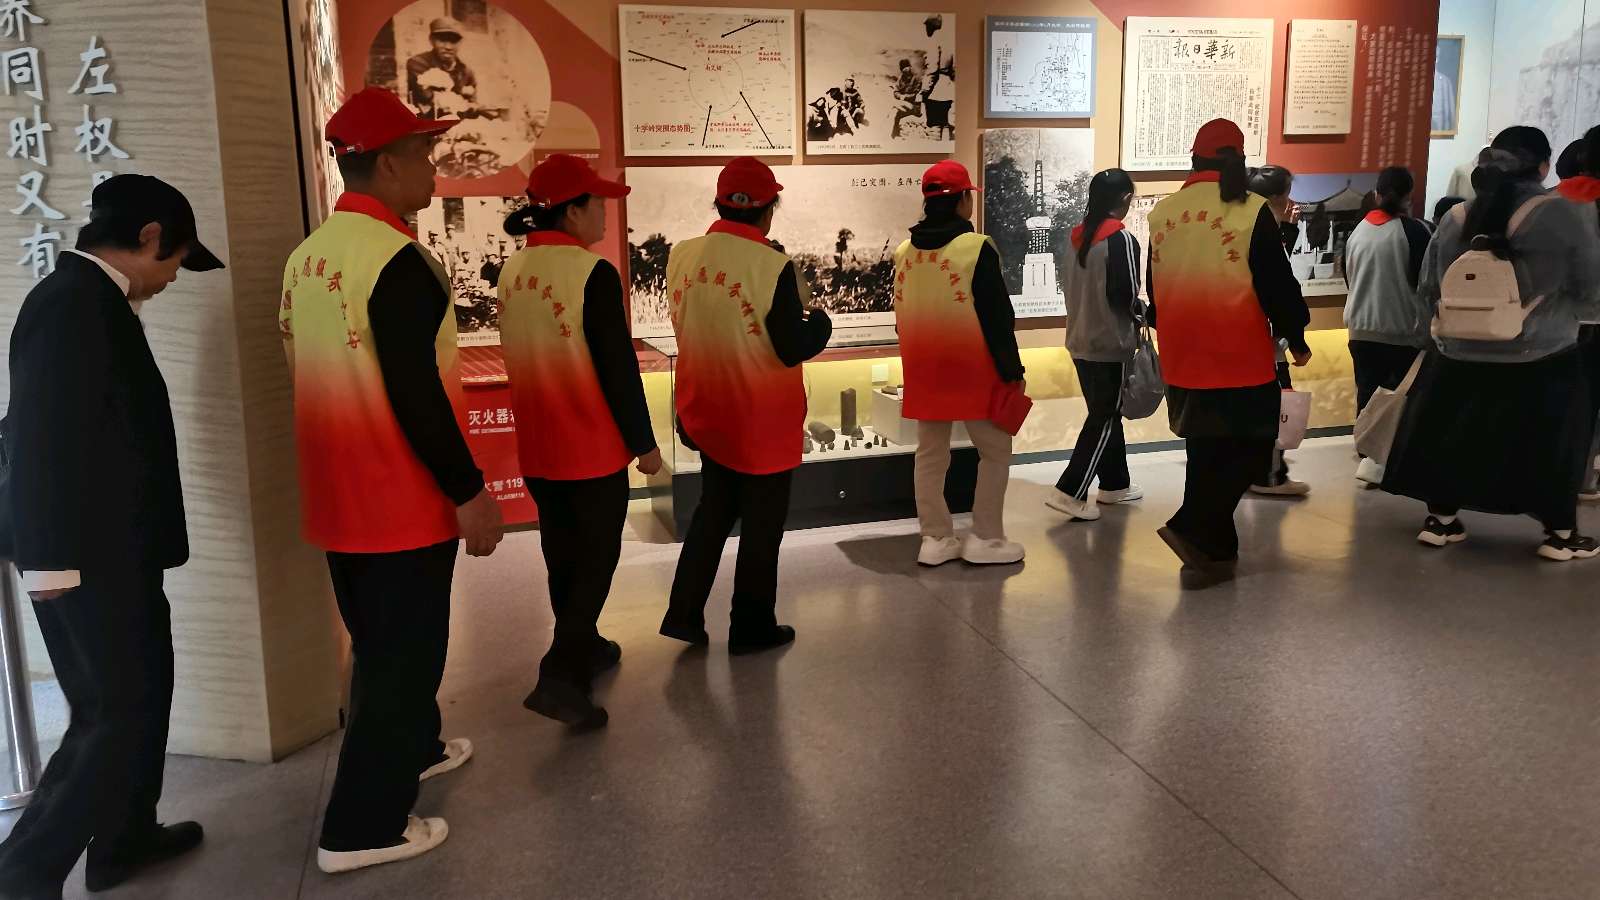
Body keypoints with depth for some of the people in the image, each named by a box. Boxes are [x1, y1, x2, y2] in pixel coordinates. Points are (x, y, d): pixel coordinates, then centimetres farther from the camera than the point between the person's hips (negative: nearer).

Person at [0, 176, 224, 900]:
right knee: (119, 715, -3)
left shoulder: (91, 299, 12)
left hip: (112, 550, 10)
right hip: (90, 559, -10)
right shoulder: (74, 300, -18)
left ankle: (124, 837, 32)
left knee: (136, 702, 18)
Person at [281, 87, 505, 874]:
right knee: (402, 654, 3)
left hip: (339, 495, 9)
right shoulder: (398, 259, -20)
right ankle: (362, 826, 12)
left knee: (379, 642, 23)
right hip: (401, 500, -9)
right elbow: (415, 394, -24)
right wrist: (469, 491, -17)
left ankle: (410, 749, 43)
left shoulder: (308, 255, 8)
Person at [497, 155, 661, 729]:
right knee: (596, 557, 4)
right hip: (594, 446, -7)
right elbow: (619, 368, -17)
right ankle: (561, 676, -2)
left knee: (562, 554, 19)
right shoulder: (593, 273, -18)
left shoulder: (512, 272, 4)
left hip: (537, 445, 7)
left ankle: (584, 649, 35)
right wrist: (644, 442, -9)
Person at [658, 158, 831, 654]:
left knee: (714, 508, 23)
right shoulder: (773, 265, -21)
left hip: (708, 415, 5)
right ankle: (752, 628, 22)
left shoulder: (681, 255, -5)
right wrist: (820, 321, 0)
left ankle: (684, 613, 23)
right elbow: (793, 350, -18)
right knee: (762, 523, 11)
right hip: (763, 423, -5)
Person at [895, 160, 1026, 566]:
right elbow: (997, 318, -13)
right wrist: (1013, 371, -6)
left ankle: (936, 539, 16)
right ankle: (985, 538, 9)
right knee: (995, 450, 8)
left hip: (923, 371, 6)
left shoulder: (904, 252, 6)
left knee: (930, 454, 12)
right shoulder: (976, 248, -13)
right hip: (971, 371, -6)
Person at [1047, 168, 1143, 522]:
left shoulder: (1079, 236, 5)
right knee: (1104, 419, 2)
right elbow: (1126, 294, -17)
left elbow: (1066, 281, 12)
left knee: (1105, 413, 18)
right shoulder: (1121, 239, -16)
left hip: (1081, 340, 7)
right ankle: (1069, 492, -2)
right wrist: (1139, 314, 3)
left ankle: (1114, 484, 29)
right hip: (1111, 343, -7)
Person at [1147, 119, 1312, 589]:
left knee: (1206, 450, 16)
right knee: (1248, 448, 7)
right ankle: (1192, 528, -8)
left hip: (1182, 360, 6)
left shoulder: (1162, 212, 6)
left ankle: (1215, 551, 21)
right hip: (1242, 359, -5)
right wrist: (1297, 339, 6)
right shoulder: (1251, 211, -10)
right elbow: (1278, 285, -8)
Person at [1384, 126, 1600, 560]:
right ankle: (1560, 533, 18)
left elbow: (1428, 289, 8)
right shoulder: (1560, 215, -10)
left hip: (1459, 356, 3)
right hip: (1541, 359, -3)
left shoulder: (1455, 218, 0)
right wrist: (1556, 319, 16)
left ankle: (1440, 520, 21)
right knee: (1552, 446, 10)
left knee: (1452, 435, 14)